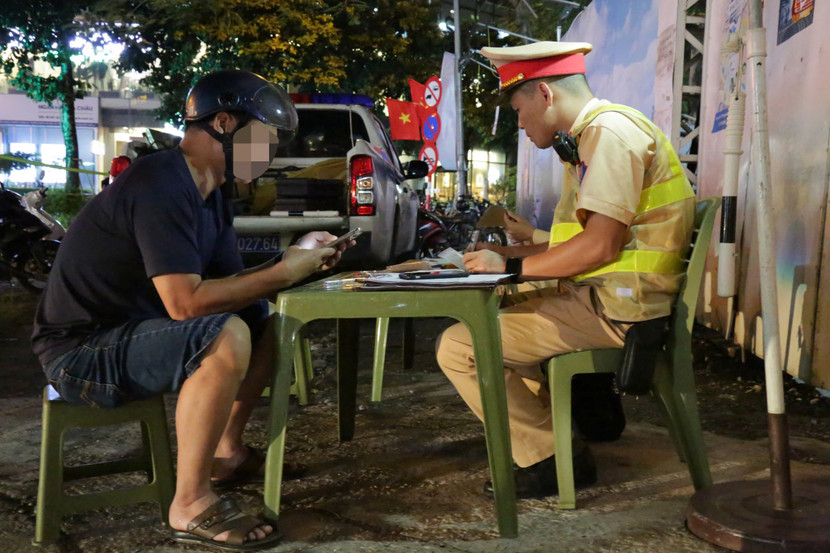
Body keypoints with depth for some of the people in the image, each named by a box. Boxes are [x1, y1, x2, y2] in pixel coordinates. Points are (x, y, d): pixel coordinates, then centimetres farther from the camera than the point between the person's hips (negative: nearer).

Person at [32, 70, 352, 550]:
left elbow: (228, 283, 7)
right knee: (225, 337, -31)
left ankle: (226, 452, 18)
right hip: (80, 351, -10)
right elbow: (186, 302, -31)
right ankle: (191, 506, -17)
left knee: (267, 319, 9)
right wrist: (283, 271, -23)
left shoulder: (209, 192, 7)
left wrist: (300, 259, -6)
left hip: (135, 328, 10)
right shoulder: (162, 186, -24)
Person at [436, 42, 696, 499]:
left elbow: (600, 246, -22)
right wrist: (504, 253, 18)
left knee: (458, 347, -15)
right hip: (595, 296, 11)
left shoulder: (611, 132, -14)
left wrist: (512, 266, -12)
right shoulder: (589, 139, 20)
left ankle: (550, 462, -2)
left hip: (616, 307, -11)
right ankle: (565, 446, 16)